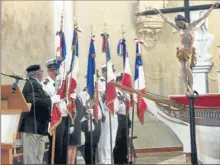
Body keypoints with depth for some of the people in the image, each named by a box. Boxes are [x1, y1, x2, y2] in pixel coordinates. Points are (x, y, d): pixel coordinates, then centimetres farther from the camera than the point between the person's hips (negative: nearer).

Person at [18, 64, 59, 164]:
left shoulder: (34, 84, 19)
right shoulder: (32, 84, -11)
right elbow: (33, 101, -27)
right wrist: (52, 100, -20)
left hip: (36, 127, 10)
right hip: (32, 127, -10)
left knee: (37, 159, 13)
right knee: (31, 158, -8)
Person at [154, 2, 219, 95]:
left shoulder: (192, 25, 4)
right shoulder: (178, 28, 13)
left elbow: (204, 16, 3)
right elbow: (167, 20, 22)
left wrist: (212, 7, 0)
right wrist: (160, 13, 28)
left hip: (189, 50, -4)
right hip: (181, 51, 4)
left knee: (187, 67, -18)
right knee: (183, 68, -9)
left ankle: (191, 88, -15)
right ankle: (187, 88, -10)